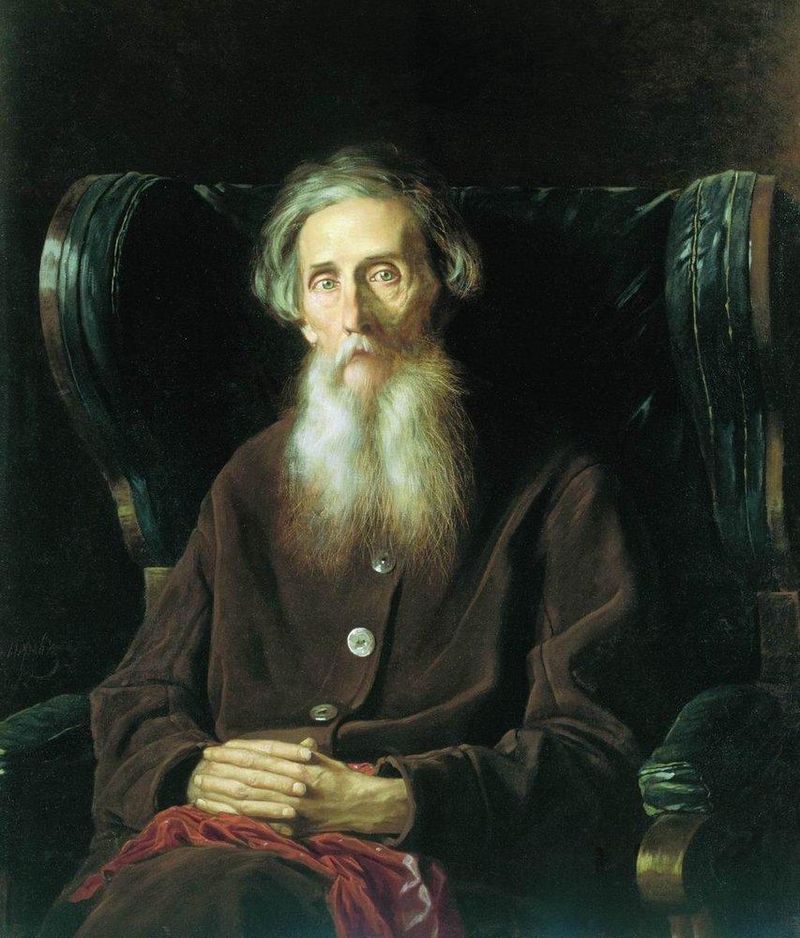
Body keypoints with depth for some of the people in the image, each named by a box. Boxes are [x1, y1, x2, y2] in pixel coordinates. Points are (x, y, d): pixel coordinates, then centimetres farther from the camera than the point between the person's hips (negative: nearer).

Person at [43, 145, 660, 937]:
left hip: (444, 870, -4)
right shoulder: (255, 479, 22)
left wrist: (384, 802, -18)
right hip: (230, 845, 5)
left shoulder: (555, 486, 8)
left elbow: (587, 753, -1)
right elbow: (139, 698, 18)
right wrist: (194, 773, -8)